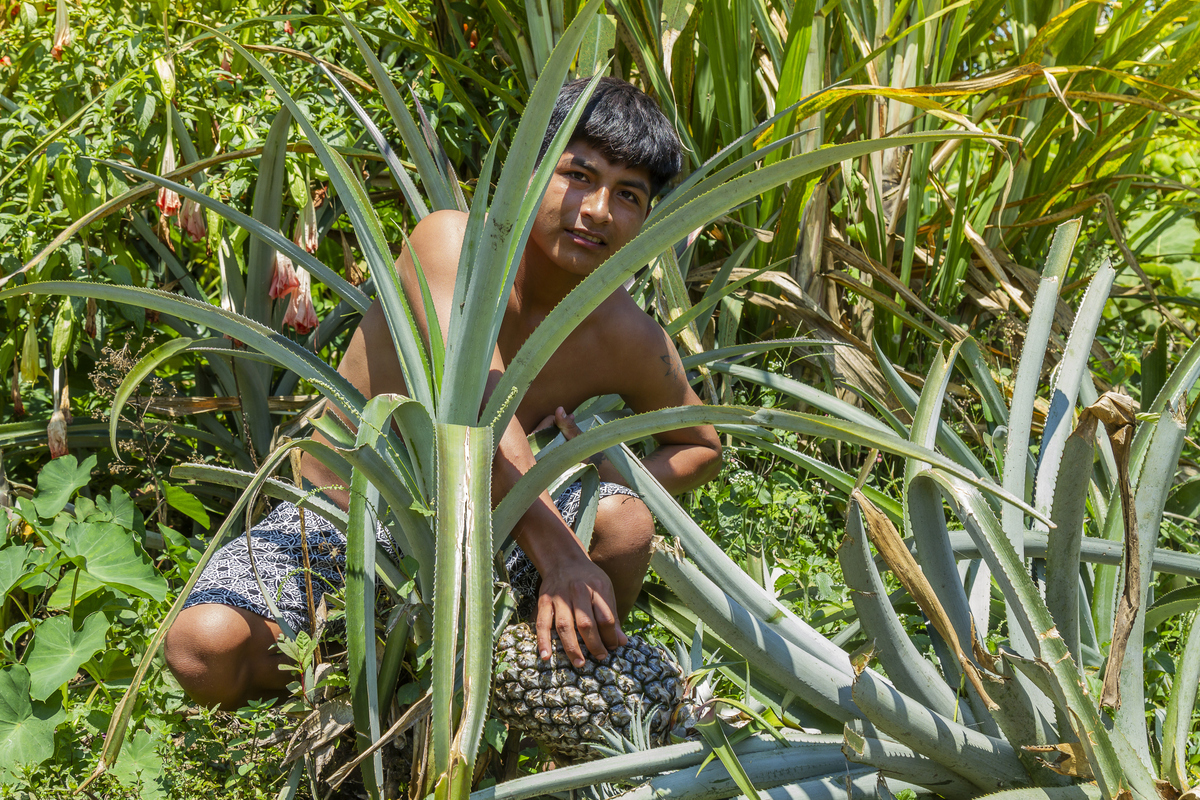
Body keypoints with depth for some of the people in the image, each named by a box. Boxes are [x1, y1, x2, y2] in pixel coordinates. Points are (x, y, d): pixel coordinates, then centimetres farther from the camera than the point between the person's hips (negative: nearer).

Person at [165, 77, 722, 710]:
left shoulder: (627, 339, -8)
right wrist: (558, 554, -45)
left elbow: (703, 446, 8)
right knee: (204, 649, -28)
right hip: (334, 522, -2)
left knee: (625, 516, -26)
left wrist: (610, 484, -13)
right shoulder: (452, 243, -22)